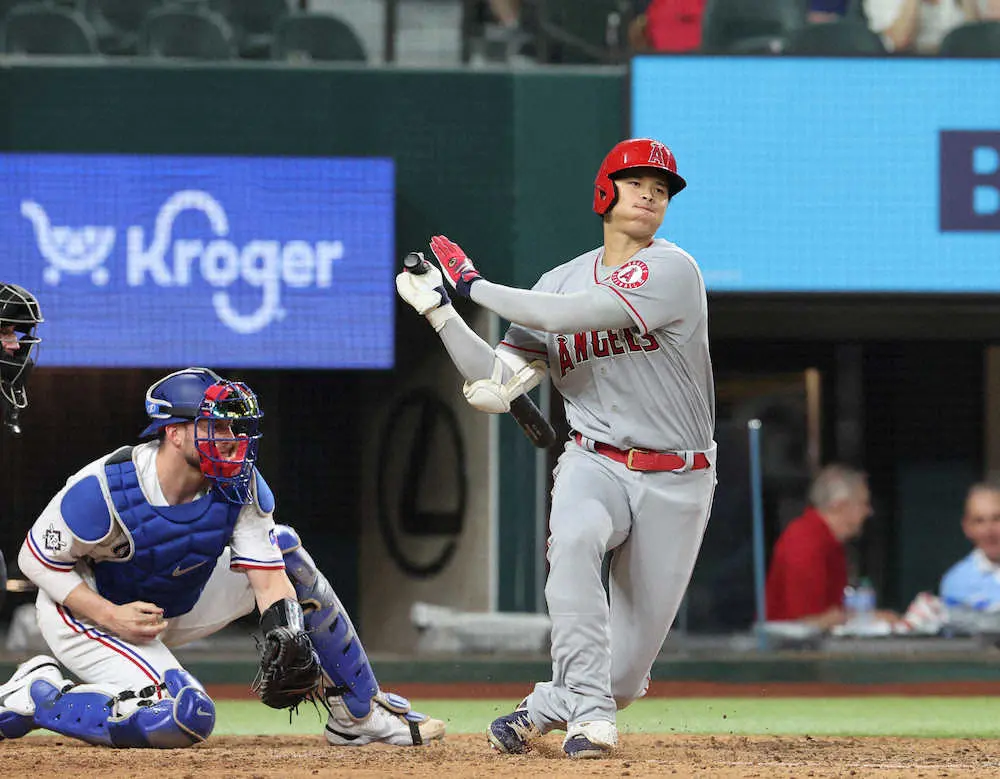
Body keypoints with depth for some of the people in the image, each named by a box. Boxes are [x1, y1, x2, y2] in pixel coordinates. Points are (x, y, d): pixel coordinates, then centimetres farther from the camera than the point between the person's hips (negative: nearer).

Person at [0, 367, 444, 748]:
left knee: (283, 549, 1)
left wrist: (286, 640, -34)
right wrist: (110, 617, -28)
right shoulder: (104, 490, -30)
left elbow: (268, 579, -14)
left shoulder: (240, 485, -16)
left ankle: (360, 714, 10)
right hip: (86, 609, -7)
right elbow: (38, 559, -19)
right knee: (187, 718, -29)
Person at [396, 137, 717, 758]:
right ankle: (589, 714, -32)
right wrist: (438, 310, -3)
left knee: (633, 656, -2)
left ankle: (545, 709, 28)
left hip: (677, 485, -2)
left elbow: (571, 316, -22)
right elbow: (498, 384, 5)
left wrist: (476, 286, -15)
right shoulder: (559, 283, 8)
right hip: (596, 467, 2)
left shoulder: (672, 271, -9)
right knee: (573, 539, -36)